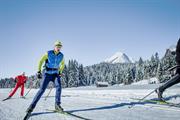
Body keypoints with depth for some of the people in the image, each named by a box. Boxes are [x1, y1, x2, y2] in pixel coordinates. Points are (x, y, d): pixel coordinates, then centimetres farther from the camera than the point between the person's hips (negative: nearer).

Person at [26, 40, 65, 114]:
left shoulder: (61, 56, -1)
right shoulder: (48, 53, -11)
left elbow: (63, 64, 19)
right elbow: (41, 61, -5)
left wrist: (60, 72, 13)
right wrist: (39, 71, -12)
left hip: (55, 74, 2)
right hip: (47, 74, -2)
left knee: (58, 86, -25)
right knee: (42, 89, -12)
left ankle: (57, 105, -17)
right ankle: (32, 106, -3)